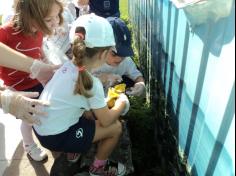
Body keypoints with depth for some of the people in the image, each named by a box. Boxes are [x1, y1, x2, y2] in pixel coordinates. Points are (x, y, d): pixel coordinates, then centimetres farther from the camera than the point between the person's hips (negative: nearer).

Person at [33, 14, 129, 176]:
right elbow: (106, 121, -12)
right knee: (116, 127, 0)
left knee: (90, 111, 24)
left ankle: (73, 152, 36)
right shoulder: (91, 84, -24)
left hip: (41, 127, 8)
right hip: (55, 137, -8)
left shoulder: (68, 66, -4)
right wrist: (122, 102, 4)